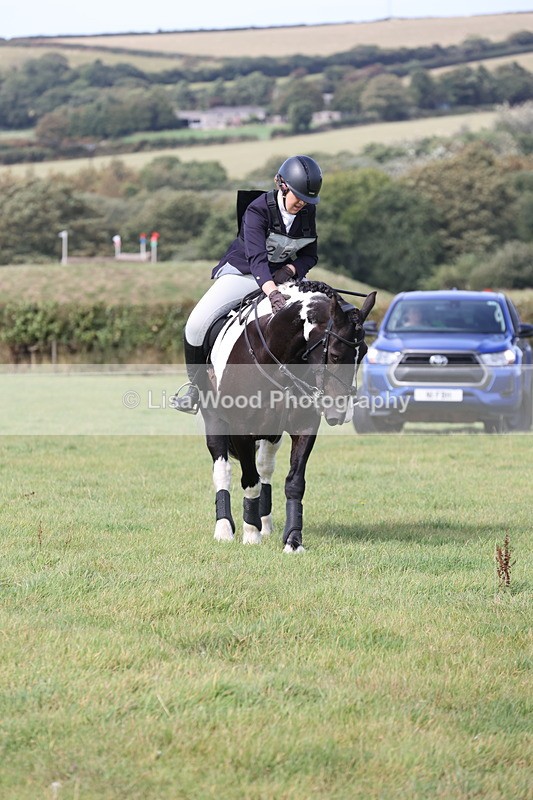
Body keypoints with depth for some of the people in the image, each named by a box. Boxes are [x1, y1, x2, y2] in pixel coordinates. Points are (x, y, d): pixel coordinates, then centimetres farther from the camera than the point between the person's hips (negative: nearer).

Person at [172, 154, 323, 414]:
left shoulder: (308, 212, -7)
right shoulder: (258, 210, -25)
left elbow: (310, 255, 3)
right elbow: (256, 257, -39)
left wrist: (290, 270, -20)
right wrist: (272, 292, -56)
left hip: (283, 276, 5)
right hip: (243, 273, -5)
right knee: (197, 323, -23)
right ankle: (196, 388, -3)